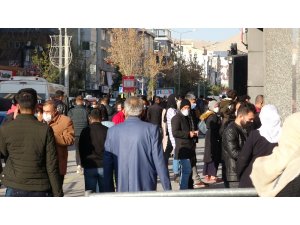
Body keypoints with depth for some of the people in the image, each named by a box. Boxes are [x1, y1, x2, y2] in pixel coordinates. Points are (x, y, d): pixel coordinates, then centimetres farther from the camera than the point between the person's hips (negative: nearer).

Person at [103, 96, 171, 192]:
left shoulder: (112, 131, 1)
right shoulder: (152, 129, -6)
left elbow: (107, 165, 6)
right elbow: (159, 161, -6)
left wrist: (108, 190, 15)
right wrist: (167, 188, 2)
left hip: (122, 188, 2)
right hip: (147, 188, -1)